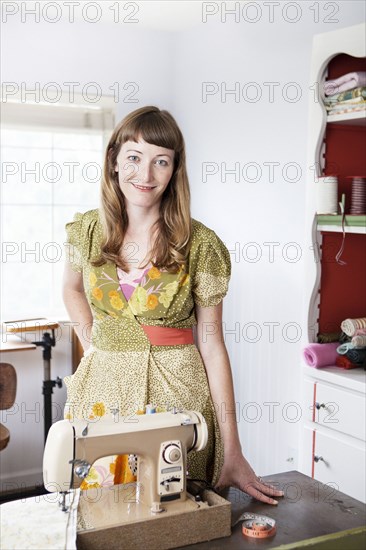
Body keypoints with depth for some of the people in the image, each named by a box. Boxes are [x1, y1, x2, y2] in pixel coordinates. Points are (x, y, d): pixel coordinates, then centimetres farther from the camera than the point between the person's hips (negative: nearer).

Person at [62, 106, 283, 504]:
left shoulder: (201, 245, -9)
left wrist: (233, 452, -9)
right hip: (101, 391, 3)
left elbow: (211, 345, -8)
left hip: (176, 390, -2)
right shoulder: (87, 231, -1)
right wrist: (92, 347, 8)